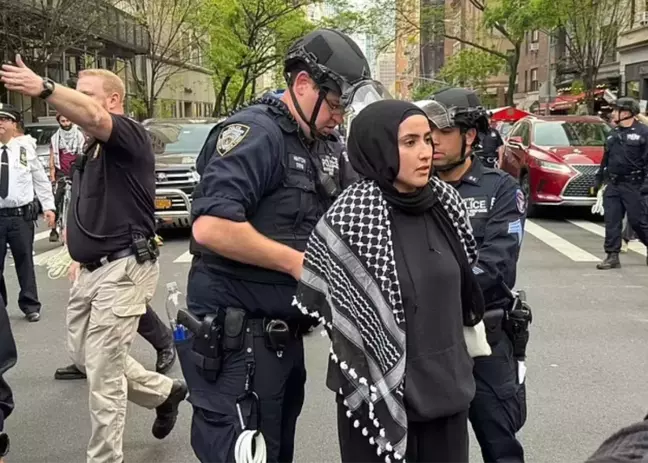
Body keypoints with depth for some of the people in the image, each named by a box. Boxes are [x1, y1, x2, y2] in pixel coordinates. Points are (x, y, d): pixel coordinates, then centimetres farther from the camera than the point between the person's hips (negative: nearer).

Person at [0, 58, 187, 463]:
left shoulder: (130, 135, -12)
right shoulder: (91, 152, 16)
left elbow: (93, 118, -36)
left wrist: (43, 88, -49)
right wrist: (81, 254, 18)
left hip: (124, 269, -10)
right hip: (91, 270, 10)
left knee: (102, 371, -5)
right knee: (85, 356, 19)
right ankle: (165, 392, 37)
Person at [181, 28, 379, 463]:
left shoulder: (315, 146, 13)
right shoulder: (255, 133, -16)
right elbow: (210, 227, -29)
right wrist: (296, 262, -20)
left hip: (284, 334, 9)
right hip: (237, 337, -9)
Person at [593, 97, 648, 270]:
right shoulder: (614, 133, 15)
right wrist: (599, 178, 19)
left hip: (632, 186, -6)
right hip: (613, 185, 6)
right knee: (611, 221, 3)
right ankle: (612, 256, 8)